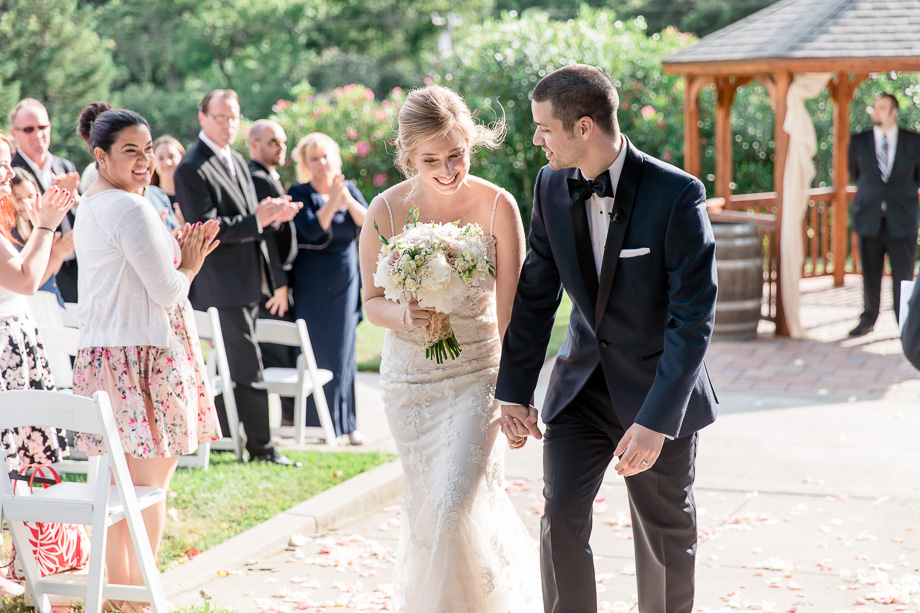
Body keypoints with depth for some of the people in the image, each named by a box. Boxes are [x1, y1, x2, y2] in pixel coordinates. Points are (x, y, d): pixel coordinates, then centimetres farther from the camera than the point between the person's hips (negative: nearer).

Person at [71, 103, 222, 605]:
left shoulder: (90, 206, 17)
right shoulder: (131, 208, -14)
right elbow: (166, 292, -15)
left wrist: (178, 255, 14)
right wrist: (188, 266, 4)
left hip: (101, 357, 10)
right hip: (144, 359, -10)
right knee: (150, 485, -3)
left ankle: (118, 589, 19)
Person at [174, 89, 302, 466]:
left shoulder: (236, 162, 16)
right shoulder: (192, 169, -12)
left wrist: (272, 215, 1)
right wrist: (256, 220, -25)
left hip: (247, 282, 9)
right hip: (221, 284, -9)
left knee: (233, 364, 15)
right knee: (248, 367, -6)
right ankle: (261, 446, 0)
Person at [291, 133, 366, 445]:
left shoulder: (350, 189, 7)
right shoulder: (300, 193, -5)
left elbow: (369, 224, -7)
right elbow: (312, 230, -19)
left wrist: (347, 199, -20)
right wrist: (333, 200, -24)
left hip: (344, 281, 3)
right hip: (311, 284, -3)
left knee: (344, 351, 5)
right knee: (315, 351, -3)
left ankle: (345, 422, 10)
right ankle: (314, 422, 3)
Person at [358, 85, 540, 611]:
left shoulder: (497, 206, -11)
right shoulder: (387, 210, -8)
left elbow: (510, 309, -8)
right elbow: (372, 302, 1)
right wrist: (403, 315, -21)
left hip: (478, 374, -2)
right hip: (409, 377, 2)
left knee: (456, 503, -14)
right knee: (426, 507, 12)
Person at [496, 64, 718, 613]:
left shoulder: (678, 195, -20)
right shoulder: (552, 187, -4)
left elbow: (693, 317, -22)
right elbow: (536, 295, 5)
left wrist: (655, 420, -28)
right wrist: (514, 391, 2)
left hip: (659, 389, -3)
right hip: (582, 383, 4)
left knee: (666, 536, 11)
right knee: (561, 517, -9)